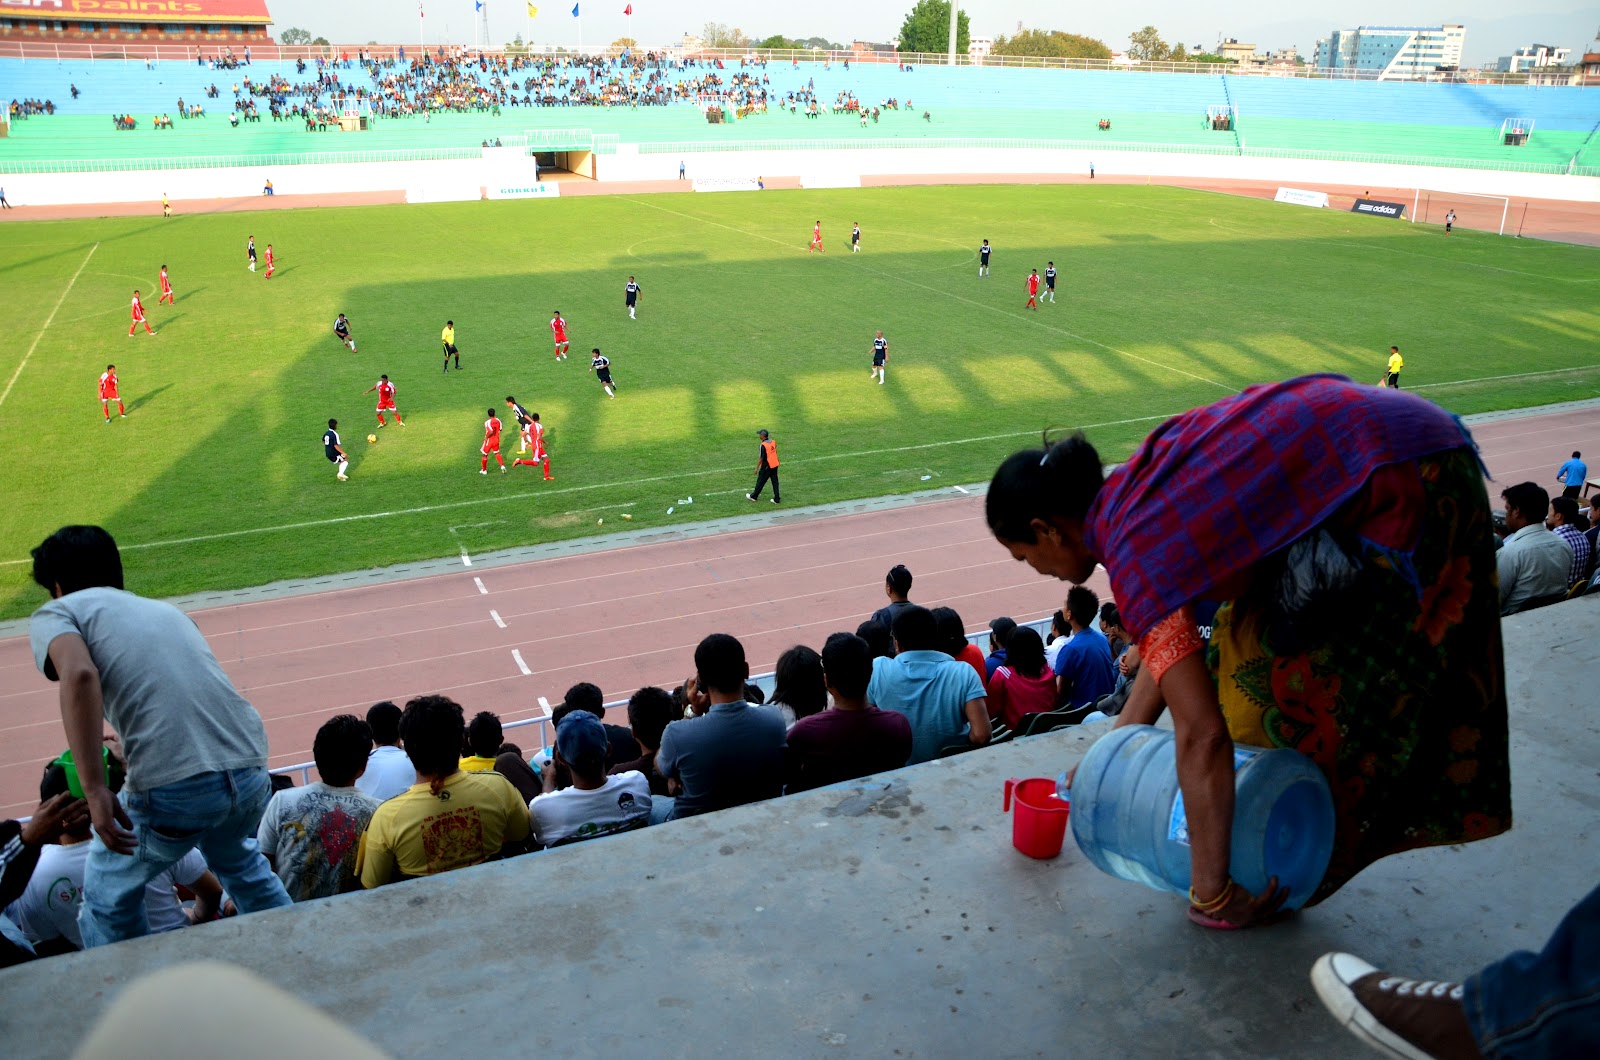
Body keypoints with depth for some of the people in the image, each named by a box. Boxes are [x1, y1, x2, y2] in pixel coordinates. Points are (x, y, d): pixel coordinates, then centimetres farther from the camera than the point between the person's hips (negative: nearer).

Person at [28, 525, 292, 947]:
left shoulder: (56, 613, 10)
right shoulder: (166, 609, 27)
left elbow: (78, 674, -12)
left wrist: (94, 789, -14)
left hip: (174, 787, -6)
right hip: (252, 771, 6)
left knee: (108, 897, 24)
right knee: (236, 857, 37)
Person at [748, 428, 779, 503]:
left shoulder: (763, 445, -21)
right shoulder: (773, 442, 1)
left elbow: (761, 458, -18)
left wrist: (757, 468, -9)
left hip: (767, 466, -7)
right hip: (775, 465, 7)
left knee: (760, 481, 8)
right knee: (775, 482, 11)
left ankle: (753, 496, 24)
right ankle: (776, 499, 14)